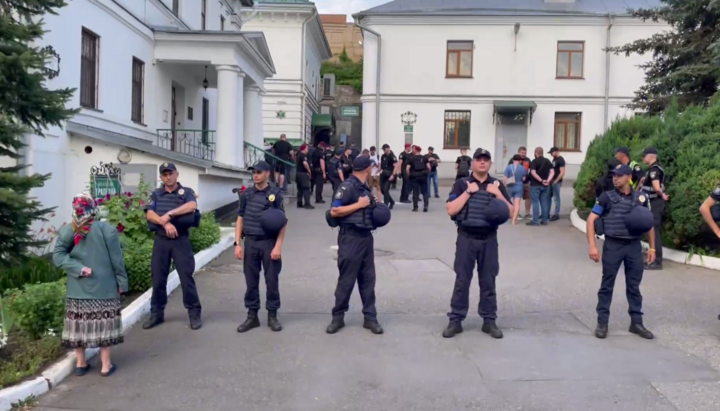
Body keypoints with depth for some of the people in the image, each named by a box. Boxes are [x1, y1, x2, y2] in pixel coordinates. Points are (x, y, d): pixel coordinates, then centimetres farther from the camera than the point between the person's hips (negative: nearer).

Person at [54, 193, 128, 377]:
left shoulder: (66, 231, -3)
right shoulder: (107, 230, -10)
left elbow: (58, 256, -9)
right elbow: (117, 259, -7)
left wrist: (78, 269, -10)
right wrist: (121, 281, 0)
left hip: (77, 289, 3)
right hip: (104, 287, -3)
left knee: (79, 323, 11)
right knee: (103, 324, 4)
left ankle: (80, 364, 23)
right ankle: (106, 364, 11)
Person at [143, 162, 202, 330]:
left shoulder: (186, 191, 4)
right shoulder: (156, 194, 12)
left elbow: (192, 206, -18)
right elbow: (149, 214, -3)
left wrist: (169, 214, -21)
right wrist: (165, 223, -19)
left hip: (181, 240, -3)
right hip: (160, 240, 3)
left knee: (186, 276, -3)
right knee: (158, 278, 7)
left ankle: (194, 313, 7)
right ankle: (156, 313, 19)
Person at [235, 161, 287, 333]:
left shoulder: (275, 194, -2)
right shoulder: (246, 194, 6)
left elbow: (282, 223, -3)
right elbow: (241, 219, 9)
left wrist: (278, 246, -10)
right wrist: (237, 243, 2)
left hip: (269, 242, -2)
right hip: (250, 242, 3)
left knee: (272, 281, 4)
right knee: (251, 281, 7)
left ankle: (272, 315, 16)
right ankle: (252, 315, 18)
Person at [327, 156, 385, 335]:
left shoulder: (364, 187, 12)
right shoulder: (348, 186, -12)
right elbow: (334, 212, -18)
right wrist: (359, 204, -16)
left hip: (366, 236, 8)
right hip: (351, 237, -8)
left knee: (368, 278, 10)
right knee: (346, 279, 1)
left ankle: (370, 317, 18)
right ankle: (338, 317, 15)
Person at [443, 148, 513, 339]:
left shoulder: (497, 185, 7)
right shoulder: (462, 183, 0)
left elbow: (510, 212, 3)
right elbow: (451, 210, -10)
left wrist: (497, 193, -9)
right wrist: (468, 191, -14)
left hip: (489, 239, 2)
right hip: (466, 237, -2)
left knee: (488, 280, 8)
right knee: (462, 280, 2)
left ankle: (489, 320, 18)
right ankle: (456, 320, 10)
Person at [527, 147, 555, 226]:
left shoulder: (534, 161, -8)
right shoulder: (547, 161, 10)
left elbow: (533, 173, -19)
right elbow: (552, 172, 2)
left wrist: (541, 180, -16)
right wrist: (548, 180, -9)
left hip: (535, 185, -5)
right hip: (545, 185, 6)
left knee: (535, 202, -3)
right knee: (544, 202, 9)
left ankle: (535, 221, -5)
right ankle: (544, 220, 11)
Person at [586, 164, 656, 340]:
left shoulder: (641, 198, 4)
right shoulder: (607, 197, -4)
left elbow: (649, 223, 14)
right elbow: (591, 220, -6)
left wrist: (652, 247, 10)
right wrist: (592, 245, -14)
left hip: (634, 246, 2)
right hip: (612, 245, -2)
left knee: (634, 286, 10)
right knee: (607, 285, 4)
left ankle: (636, 322, 21)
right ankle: (602, 322, 11)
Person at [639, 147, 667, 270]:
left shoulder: (654, 169, -18)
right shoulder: (654, 168, 14)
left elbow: (657, 187, -29)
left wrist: (662, 196, -13)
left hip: (655, 203, -10)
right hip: (653, 203, 10)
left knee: (654, 231, -6)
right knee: (653, 231, 14)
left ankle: (657, 262, -2)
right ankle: (655, 259, 21)